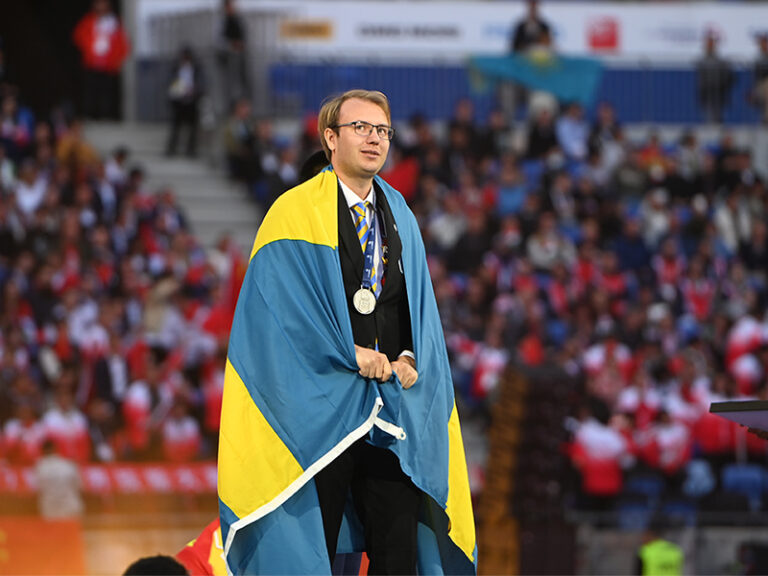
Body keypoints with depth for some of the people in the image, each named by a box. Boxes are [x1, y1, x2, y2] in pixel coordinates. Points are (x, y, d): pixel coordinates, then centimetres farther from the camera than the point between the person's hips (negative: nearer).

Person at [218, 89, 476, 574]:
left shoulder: (400, 217, 15)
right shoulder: (296, 213, -3)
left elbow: (419, 303, 15)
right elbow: (280, 307, -10)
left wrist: (411, 359, -4)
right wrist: (349, 354, -14)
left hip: (394, 403, 5)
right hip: (320, 408, -5)